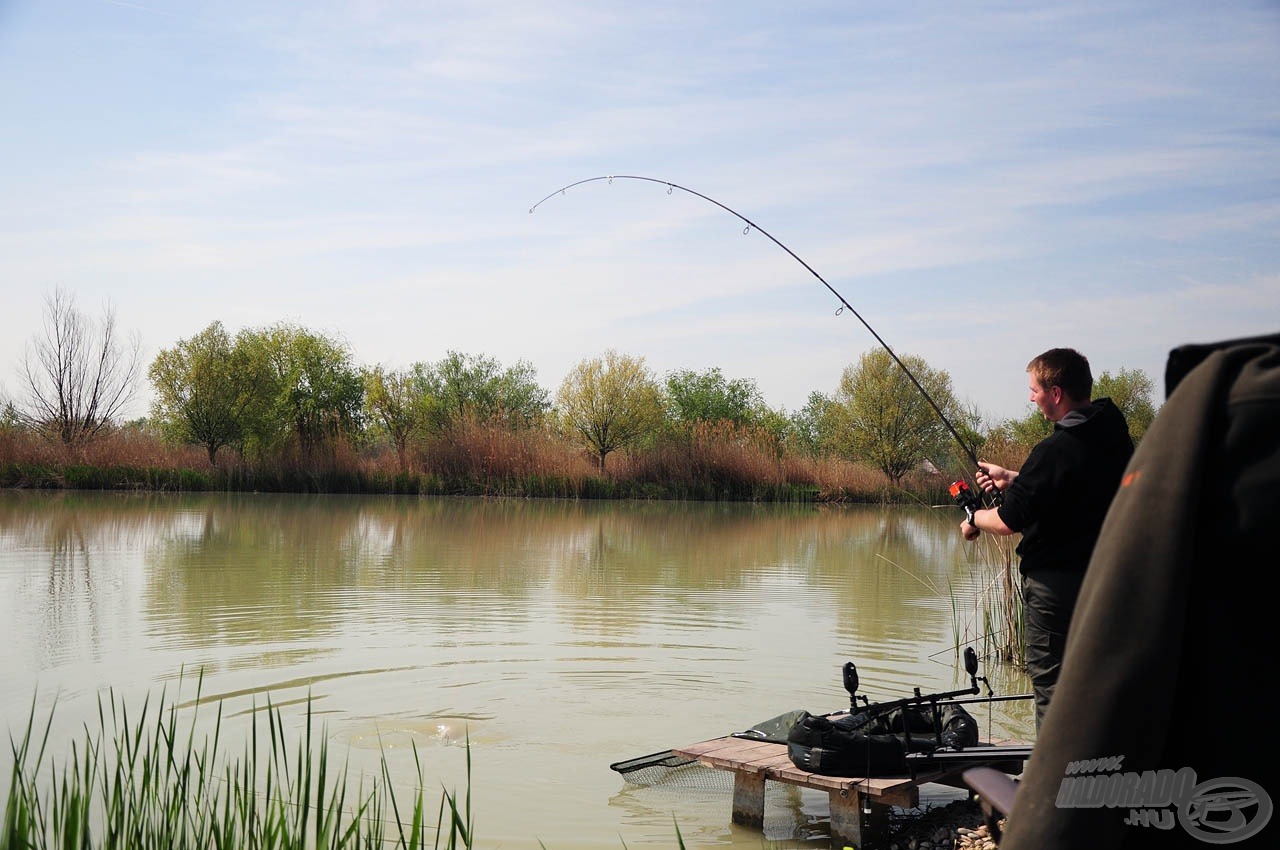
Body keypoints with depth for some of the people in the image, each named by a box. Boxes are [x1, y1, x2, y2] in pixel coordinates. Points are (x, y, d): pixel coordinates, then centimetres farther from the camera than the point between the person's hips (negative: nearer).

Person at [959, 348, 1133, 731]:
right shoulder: (1116, 435, 3)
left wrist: (975, 519, 2)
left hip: (1056, 581, -9)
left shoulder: (1056, 449, -23)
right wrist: (1010, 478, 19)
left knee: (1049, 682, 2)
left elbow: (1010, 520, -18)